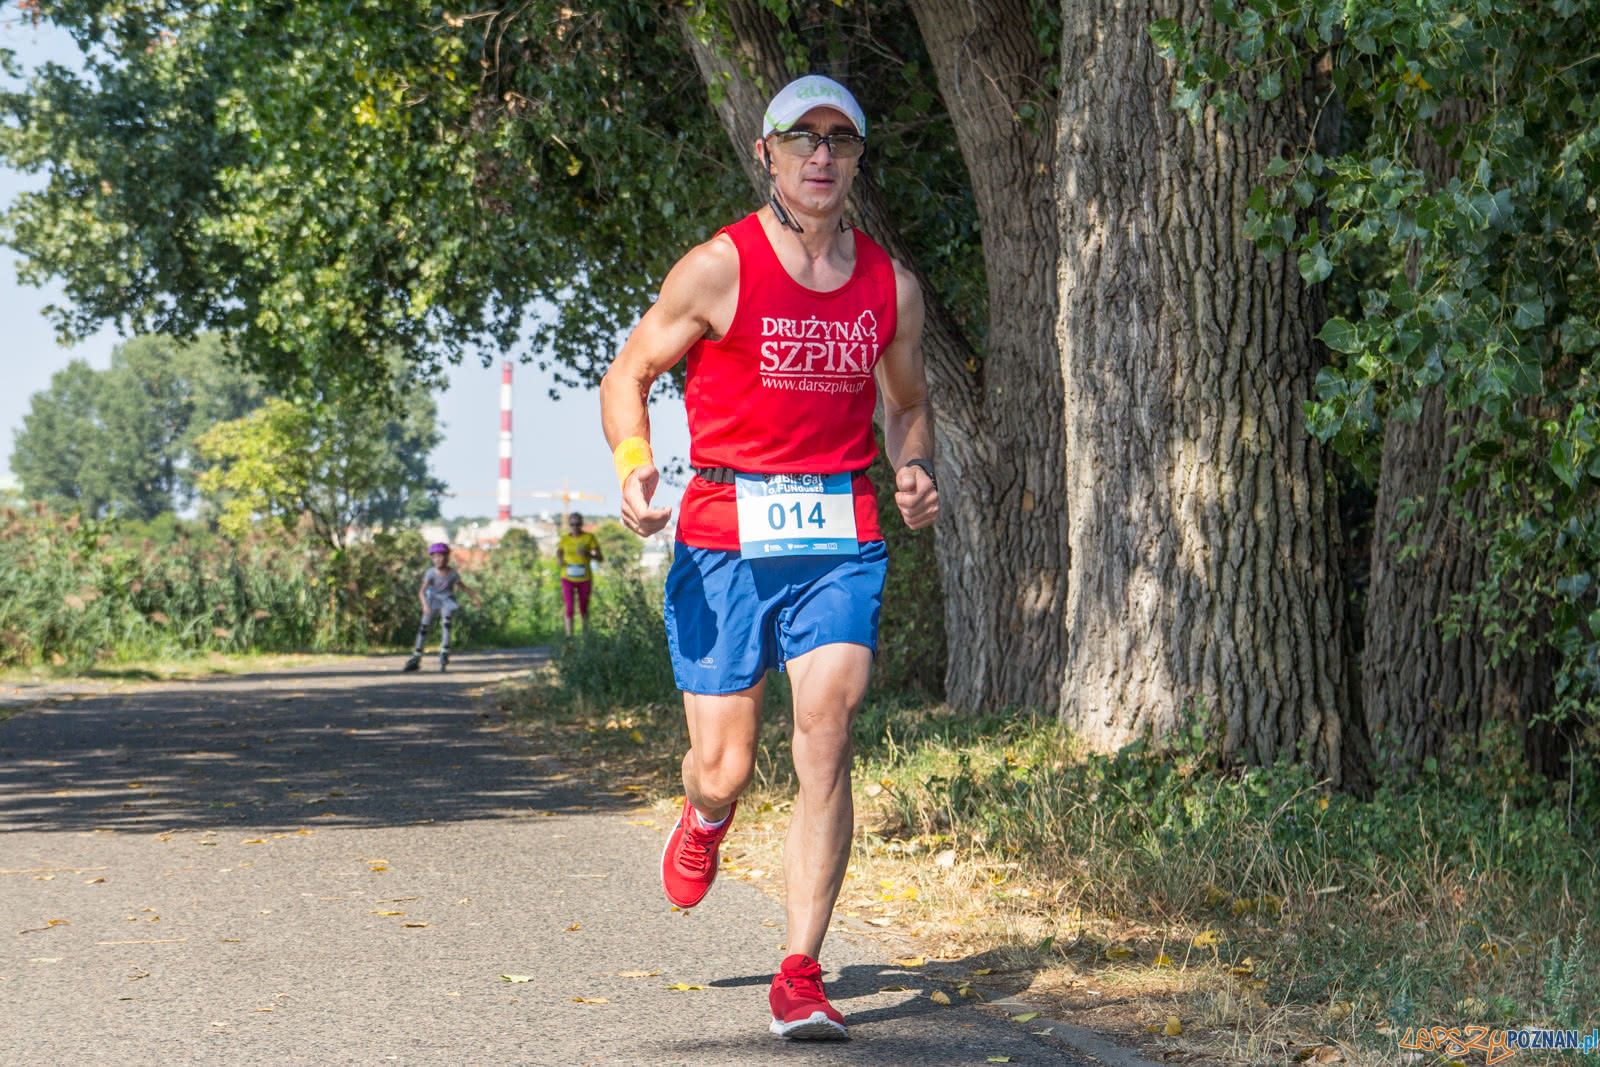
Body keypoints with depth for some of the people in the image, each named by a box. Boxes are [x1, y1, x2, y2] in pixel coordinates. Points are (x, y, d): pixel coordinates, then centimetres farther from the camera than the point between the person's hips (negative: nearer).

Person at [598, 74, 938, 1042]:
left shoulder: (892, 287, 7)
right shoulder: (719, 269, -4)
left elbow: (908, 402, 23)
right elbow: (629, 374, 4)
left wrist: (915, 473, 2)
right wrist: (633, 463, -15)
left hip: (841, 537, 2)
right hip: (726, 535, -2)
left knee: (827, 741, -14)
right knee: (724, 769, 1)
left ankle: (801, 977, -9)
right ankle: (706, 816, 42)